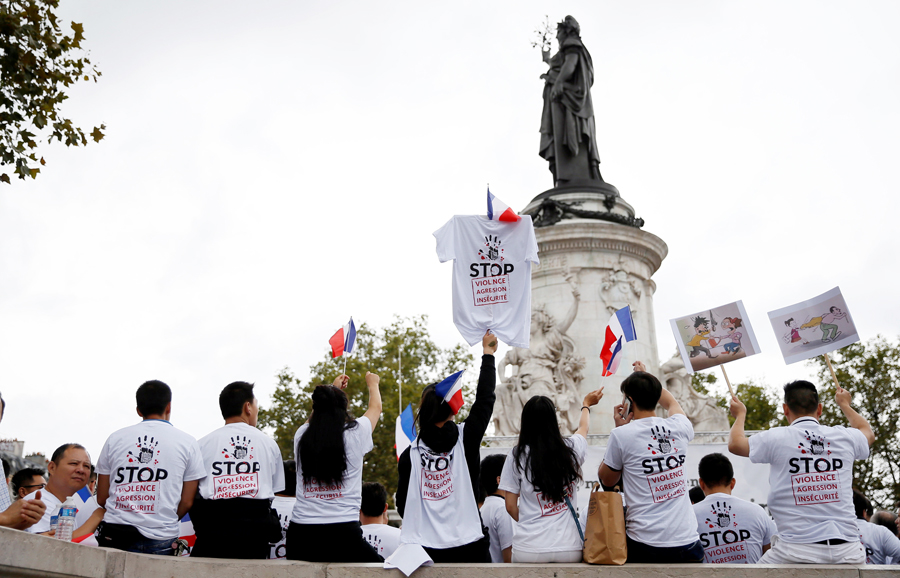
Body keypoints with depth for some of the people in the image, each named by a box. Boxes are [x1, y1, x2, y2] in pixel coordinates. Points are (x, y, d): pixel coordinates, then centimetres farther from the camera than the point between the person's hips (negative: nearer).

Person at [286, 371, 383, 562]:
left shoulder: (301, 436, 3)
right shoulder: (355, 434, -4)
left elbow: (316, 414, 28)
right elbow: (375, 408, 18)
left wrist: (333, 388, 45)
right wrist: (373, 384, 39)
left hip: (300, 532, 4)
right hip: (342, 533, -3)